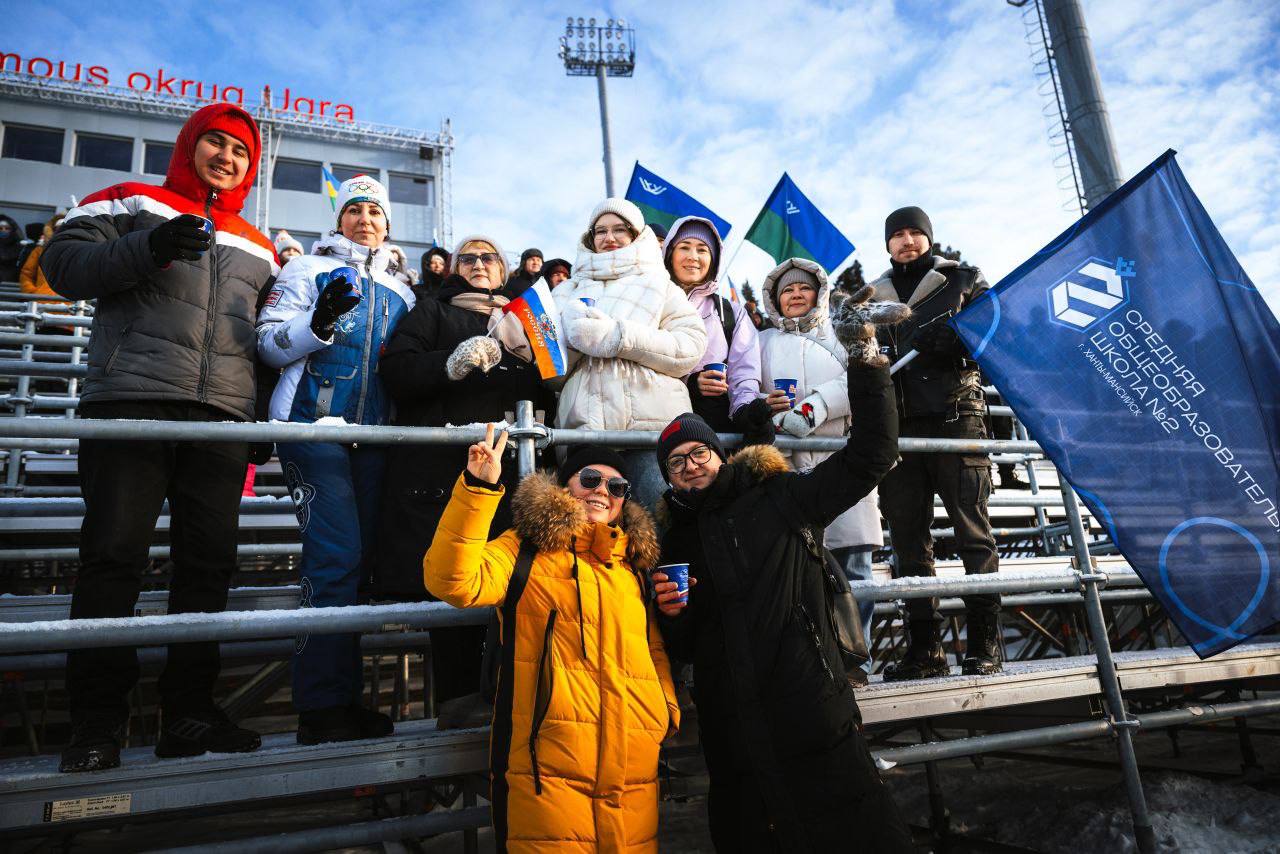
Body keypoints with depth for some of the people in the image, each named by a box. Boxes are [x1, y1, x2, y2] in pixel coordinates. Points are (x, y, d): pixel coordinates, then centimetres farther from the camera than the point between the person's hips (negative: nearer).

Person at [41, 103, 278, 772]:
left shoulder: (257, 248, 25)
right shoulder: (132, 202, 14)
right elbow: (62, 262, 2)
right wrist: (148, 249, -12)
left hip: (223, 416, 4)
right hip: (131, 400, -3)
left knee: (208, 562, 1)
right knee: (113, 554, -6)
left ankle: (188, 713, 9)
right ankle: (96, 722, 3)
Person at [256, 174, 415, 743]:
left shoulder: (399, 291, 20)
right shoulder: (309, 269, 7)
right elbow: (270, 344, -4)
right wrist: (319, 323, -21)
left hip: (373, 434, 5)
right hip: (313, 425, -5)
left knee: (357, 558, 6)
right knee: (336, 554, -15)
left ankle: (343, 694, 15)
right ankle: (321, 704, -7)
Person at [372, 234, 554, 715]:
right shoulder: (433, 311, 19)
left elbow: (549, 393, 19)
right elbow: (395, 369, 3)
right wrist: (451, 364, -13)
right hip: (440, 462, -2)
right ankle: (457, 694, 1)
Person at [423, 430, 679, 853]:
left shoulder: (633, 564, 19)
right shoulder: (527, 549, 4)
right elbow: (452, 581, -14)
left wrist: (668, 705, 10)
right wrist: (478, 489, -20)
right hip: (549, 767, -5)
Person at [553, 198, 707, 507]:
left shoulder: (659, 285, 17)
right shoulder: (569, 291, 23)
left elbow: (692, 347, 0)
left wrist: (617, 336, -8)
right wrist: (574, 337, -7)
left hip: (652, 423, -1)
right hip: (584, 426, 2)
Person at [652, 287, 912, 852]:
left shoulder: (781, 499, 3)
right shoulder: (675, 541, 14)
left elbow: (871, 454, -2)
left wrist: (865, 364, -11)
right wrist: (670, 613, -3)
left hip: (812, 721, -3)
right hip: (734, 739, 4)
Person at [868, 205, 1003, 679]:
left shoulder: (963, 279, 13)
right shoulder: (875, 296, 22)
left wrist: (951, 338, -16)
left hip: (955, 416, -3)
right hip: (899, 425, 3)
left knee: (972, 531, -5)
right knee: (908, 540, 2)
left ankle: (984, 645, 2)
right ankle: (924, 649, 9)